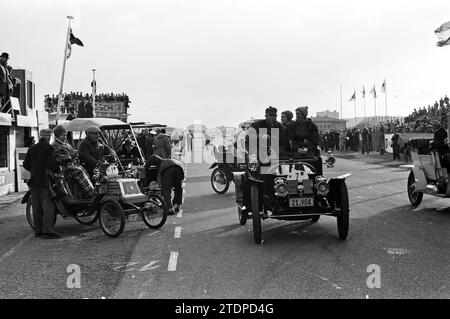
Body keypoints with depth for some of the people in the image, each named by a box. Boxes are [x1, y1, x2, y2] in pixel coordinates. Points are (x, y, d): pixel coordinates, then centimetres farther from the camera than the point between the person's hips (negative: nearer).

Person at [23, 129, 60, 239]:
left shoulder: (32, 148, 12)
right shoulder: (49, 148, -9)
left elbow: (26, 164, 14)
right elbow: (51, 163, -19)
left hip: (34, 181, 7)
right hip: (44, 181, -7)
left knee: (36, 207, 11)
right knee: (48, 206, -6)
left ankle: (38, 230, 16)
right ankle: (47, 231, -11)